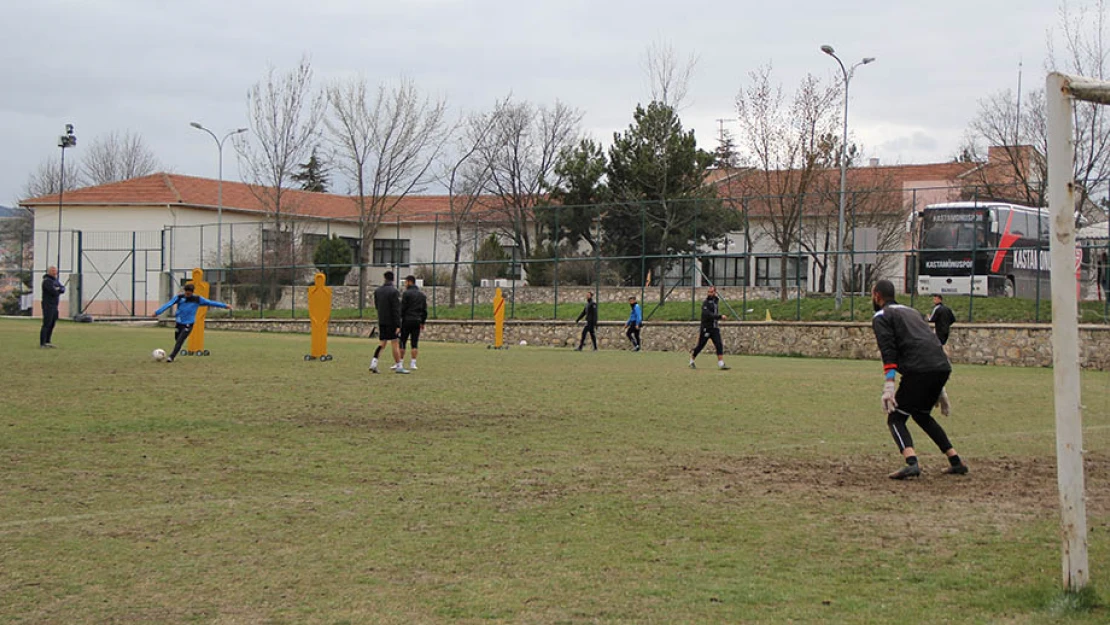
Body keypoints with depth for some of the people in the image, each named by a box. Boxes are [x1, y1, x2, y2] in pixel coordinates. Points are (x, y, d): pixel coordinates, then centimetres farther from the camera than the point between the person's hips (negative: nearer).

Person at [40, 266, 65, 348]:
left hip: (54, 306, 9)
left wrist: (58, 289, -13)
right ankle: (42, 344, -10)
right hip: (48, 306, -9)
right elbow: (54, 292, -22)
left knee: (52, 325, 11)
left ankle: (47, 342, 18)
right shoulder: (47, 281, -13)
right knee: (46, 325, -10)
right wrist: (59, 291, 0)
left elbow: (63, 289, 9)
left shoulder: (55, 280, 17)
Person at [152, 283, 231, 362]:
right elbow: (168, 304, -7)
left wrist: (225, 305, 2)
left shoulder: (198, 299, -3)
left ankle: (171, 357, -14)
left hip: (188, 324, -2)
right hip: (179, 323, 2)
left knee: (179, 341, -15)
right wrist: (157, 312, -12)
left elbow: (210, 302, 1)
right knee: (177, 340, 8)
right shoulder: (179, 297, -3)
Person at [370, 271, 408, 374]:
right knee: (394, 343, 0)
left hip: (381, 321, 6)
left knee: (382, 343, 10)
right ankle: (398, 366, 3)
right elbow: (396, 309, -16)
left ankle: (374, 362, -4)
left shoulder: (377, 291, 5)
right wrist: (398, 325, -16)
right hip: (391, 322, -6)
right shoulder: (394, 291, -14)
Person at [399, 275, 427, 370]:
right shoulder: (422, 295, 12)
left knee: (402, 342, 1)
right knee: (415, 344, 4)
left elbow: (402, 308, -10)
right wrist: (422, 322, 19)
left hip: (407, 321, -5)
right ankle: (412, 363, 0)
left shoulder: (406, 293, -7)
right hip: (417, 322, 5)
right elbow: (425, 310, 13)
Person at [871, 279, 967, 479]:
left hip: (919, 370, -7)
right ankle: (956, 461, 22)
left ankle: (911, 463, -24)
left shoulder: (881, 316, 8)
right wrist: (939, 389, 30)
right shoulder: (912, 312, 32)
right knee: (921, 414, 26)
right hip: (943, 367, 7)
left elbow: (889, 352, -7)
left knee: (895, 418, 0)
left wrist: (888, 387, -13)